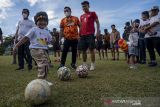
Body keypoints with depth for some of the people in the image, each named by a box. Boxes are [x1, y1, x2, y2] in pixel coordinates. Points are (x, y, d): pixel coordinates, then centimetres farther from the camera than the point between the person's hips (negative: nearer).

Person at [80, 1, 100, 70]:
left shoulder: (93, 13, 8)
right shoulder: (81, 16, 22)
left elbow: (97, 22, 1)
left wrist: (98, 31, -13)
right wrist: (79, 34, 16)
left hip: (90, 34, -5)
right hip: (83, 35, 5)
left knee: (91, 49, -7)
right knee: (83, 50, 4)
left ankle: (92, 65, -1)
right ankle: (84, 64, 12)